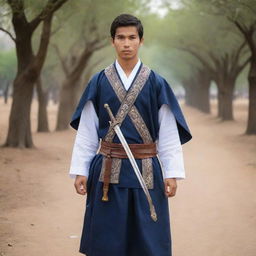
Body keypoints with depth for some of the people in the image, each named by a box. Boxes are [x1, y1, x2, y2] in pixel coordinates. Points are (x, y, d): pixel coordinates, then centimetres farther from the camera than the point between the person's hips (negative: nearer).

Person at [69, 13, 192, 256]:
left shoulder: (157, 84, 1)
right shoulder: (98, 83, 3)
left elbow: (169, 134, 1)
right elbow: (86, 132, 4)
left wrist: (172, 173, -5)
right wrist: (80, 171, -1)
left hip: (146, 172, 0)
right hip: (107, 171, 1)